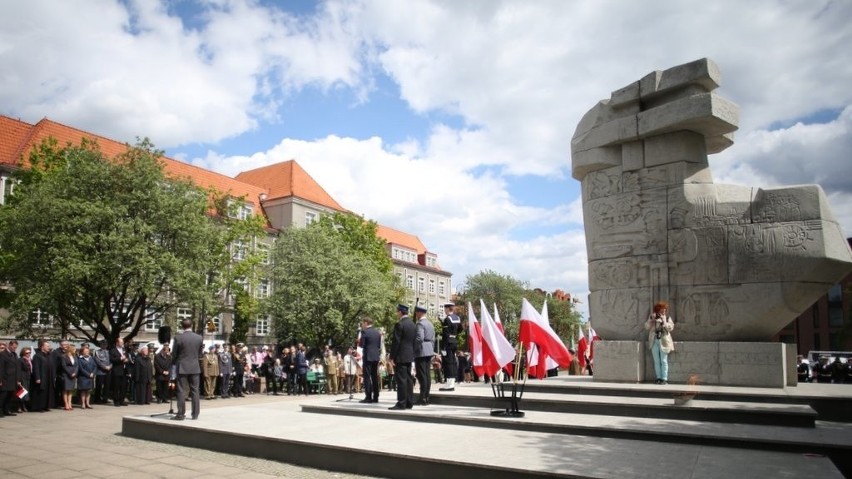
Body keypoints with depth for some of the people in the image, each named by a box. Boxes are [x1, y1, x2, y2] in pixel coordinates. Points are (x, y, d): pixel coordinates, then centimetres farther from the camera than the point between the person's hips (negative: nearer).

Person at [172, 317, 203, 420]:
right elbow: (200, 353, 6)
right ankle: (195, 414, 10)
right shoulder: (199, 338, -1)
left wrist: (174, 363, 16)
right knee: (195, 391, 7)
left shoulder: (178, 338, -9)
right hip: (195, 367, 2)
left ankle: (181, 414, 4)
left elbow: (174, 354, -2)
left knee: (181, 391, 2)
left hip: (182, 367, -2)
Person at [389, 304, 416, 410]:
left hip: (400, 356, -8)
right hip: (410, 355, 9)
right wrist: (412, 353, 17)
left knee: (401, 380, -6)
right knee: (408, 379, 11)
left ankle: (401, 403, -4)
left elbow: (396, 342, -17)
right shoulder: (412, 324, 12)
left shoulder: (399, 324, -14)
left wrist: (392, 357, -13)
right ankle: (409, 403, 15)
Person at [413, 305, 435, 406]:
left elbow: (419, 338, -22)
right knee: (427, 375, 8)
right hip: (429, 352, 9)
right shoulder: (430, 323, 17)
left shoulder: (420, 324, -12)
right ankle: (426, 398, 11)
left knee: (422, 375, -7)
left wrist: (413, 349, -12)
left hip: (421, 352, -9)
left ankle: (423, 398, -6)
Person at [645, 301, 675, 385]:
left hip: (663, 342, -2)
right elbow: (647, 327, -1)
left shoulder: (667, 318, 3)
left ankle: (664, 379, -1)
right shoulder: (652, 317, 8)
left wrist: (664, 321, -20)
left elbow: (671, 327, -10)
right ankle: (659, 378, 12)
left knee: (664, 361, -3)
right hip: (654, 341, 2)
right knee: (656, 361, 6)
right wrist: (651, 319, -13)